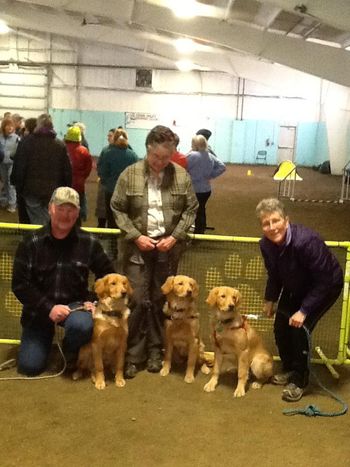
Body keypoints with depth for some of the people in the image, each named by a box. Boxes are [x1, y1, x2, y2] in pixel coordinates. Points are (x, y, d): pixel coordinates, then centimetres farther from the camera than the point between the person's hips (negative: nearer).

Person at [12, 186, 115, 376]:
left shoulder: (88, 242, -6)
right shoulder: (31, 243, -9)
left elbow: (107, 274, 5)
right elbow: (20, 284, -10)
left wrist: (93, 300, -8)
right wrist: (48, 308, -20)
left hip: (75, 304, 0)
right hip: (39, 309, 0)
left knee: (82, 326, -35)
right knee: (29, 366, -6)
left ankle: (70, 353, 1)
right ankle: (46, 335, 27)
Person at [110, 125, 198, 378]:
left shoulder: (182, 176, 0)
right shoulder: (130, 174, -3)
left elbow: (191, 209, 5)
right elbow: (117, 209, 0)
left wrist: (175, 236, -7)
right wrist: (135, 236, -10)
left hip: (168, 247, 1)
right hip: (138, 246, -1)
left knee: (160, 301, 9)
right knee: (138, 301, -2)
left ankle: (155, 351, 22)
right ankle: (134, 355, 10)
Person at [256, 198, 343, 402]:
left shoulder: (306, 241, -39)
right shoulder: (266, 244, -18)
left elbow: (324, 281, -31)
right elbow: (274, 274, 2)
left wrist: (304, 310, -30)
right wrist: (270, 299, 7)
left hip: (326, 286, -6)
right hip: (295, 287, 7)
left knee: (300, 328, -17)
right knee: (281, 326, 3)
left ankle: (299, 381, 2)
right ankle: (289, 369, 28)